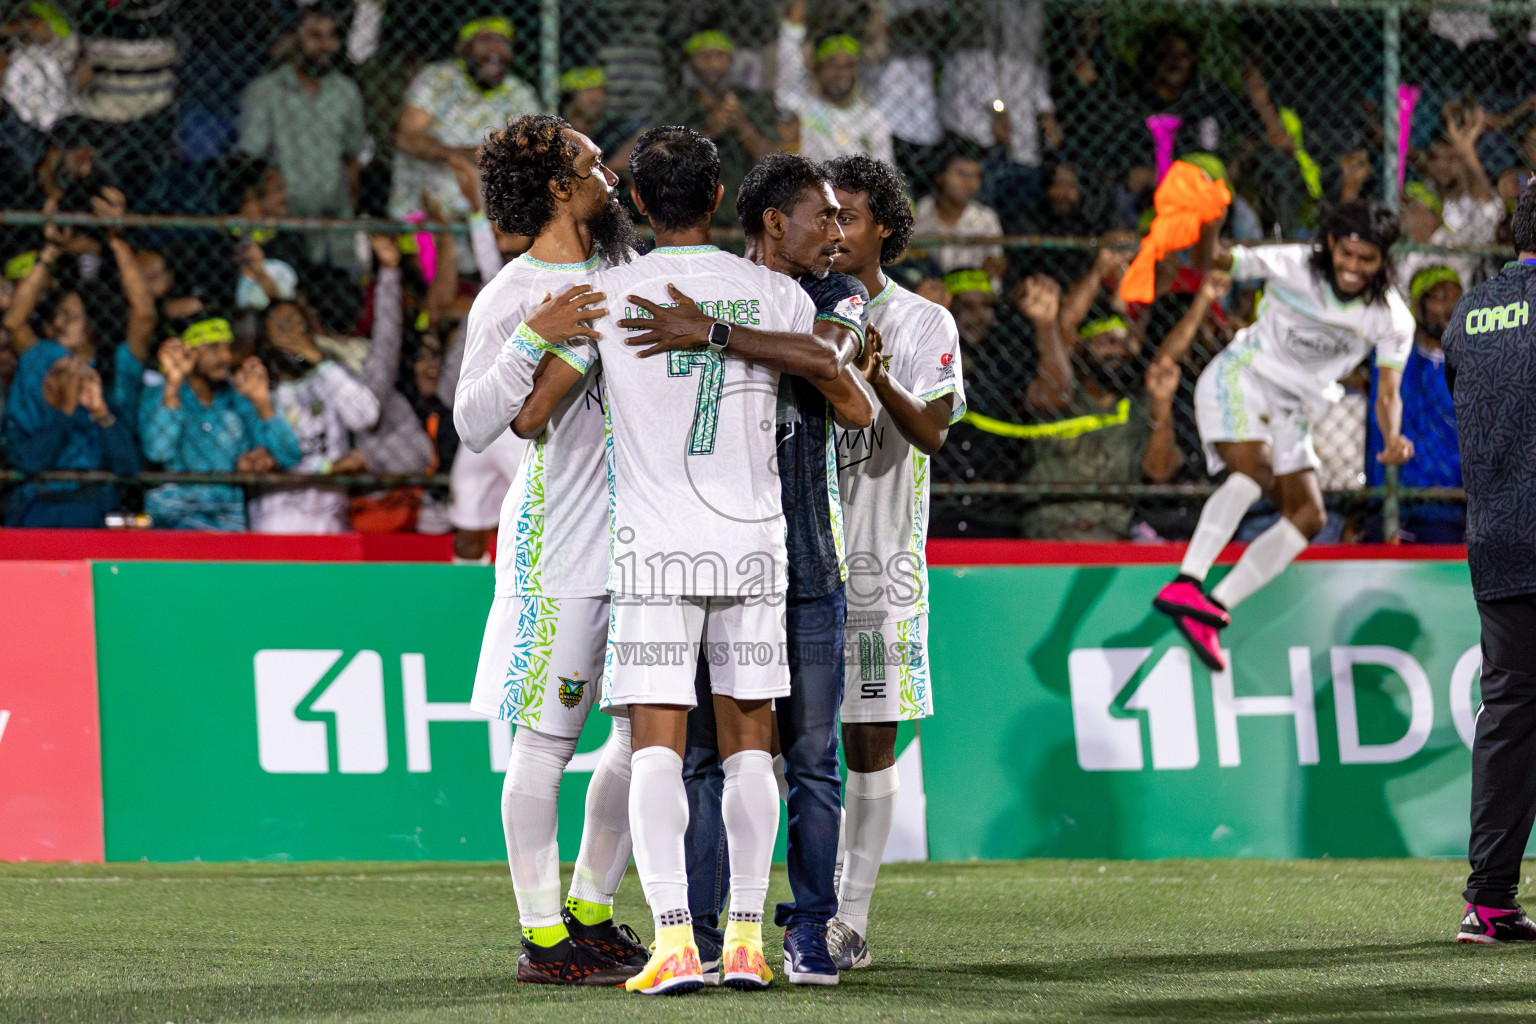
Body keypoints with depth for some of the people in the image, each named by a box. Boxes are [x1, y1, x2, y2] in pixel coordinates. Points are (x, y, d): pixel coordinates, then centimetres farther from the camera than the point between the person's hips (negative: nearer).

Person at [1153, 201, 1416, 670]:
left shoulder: (1392, 320, -8)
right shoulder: (1292, 266, -15)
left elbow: (1388, 392, -9)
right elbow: (1214, 261, -11)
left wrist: (1392, 441, -31)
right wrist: (1208, 231, -36)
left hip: (1293, 411, 6)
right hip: (1242, 376, -6)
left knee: (1309, 517, -5)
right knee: (1255, 467, -32)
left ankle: (1209, 614, -7)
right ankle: (1185, 585, -43)